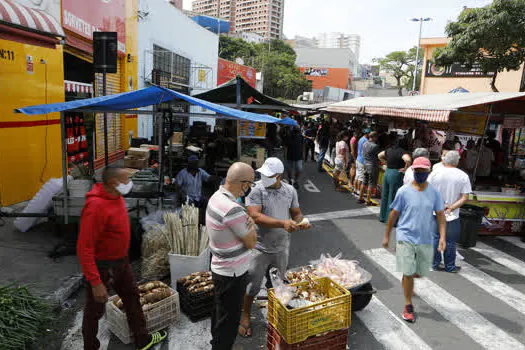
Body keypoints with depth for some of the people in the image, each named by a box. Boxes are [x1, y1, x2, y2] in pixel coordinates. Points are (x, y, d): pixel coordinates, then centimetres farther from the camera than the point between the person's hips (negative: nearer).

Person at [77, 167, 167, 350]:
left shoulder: (115, 196, -3)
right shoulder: (95, 206, -31)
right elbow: (84, 248, -28)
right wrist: (95, 283, -27)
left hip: (121, 261, 9)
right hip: (102, 266, -9)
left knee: (132, 297, 21)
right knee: (95, 309, 13)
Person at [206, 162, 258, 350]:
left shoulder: (216, 196, -2)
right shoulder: (233, 210, -31)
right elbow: (251, 242, -20)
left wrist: (247, 222, -14)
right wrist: (251, 223, -3)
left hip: (220, 269, 10)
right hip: (233, 274, -10)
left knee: (220, 312, 28)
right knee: (229, 321, 9)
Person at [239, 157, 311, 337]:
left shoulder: (290, 190, -1)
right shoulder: (256, 190, -17)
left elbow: (296, 212, 9)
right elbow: (255, 216, -27)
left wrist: (300, 221, -15)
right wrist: (283, 223, -34)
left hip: (282, 247, 4)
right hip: (260, 247, -4)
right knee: (253, 285, 9)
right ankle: (245, 315, 33)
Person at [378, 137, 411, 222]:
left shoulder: (389, 150, 7)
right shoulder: (402, 151, -15)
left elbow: (379, 156, 21)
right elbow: (408, 160, -34)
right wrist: (405, 168, -18)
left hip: (387, 173, 7)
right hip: (396, 175, -7)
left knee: (385, 195, 17)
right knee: (393, 198, 3)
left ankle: (382, 217, 30)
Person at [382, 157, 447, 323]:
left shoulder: (434, 192, 0)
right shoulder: (404, 191, -8)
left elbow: (440, 215, 4)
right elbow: (394, 214, -2)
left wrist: (442, 237, -8)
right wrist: (387, 236, 3)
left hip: (426, 239, 3)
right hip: (406, 238, -3)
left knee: (420, 273, 15)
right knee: (408, 273, -2)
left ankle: (408, 284, 50)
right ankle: (408, 306, 17)